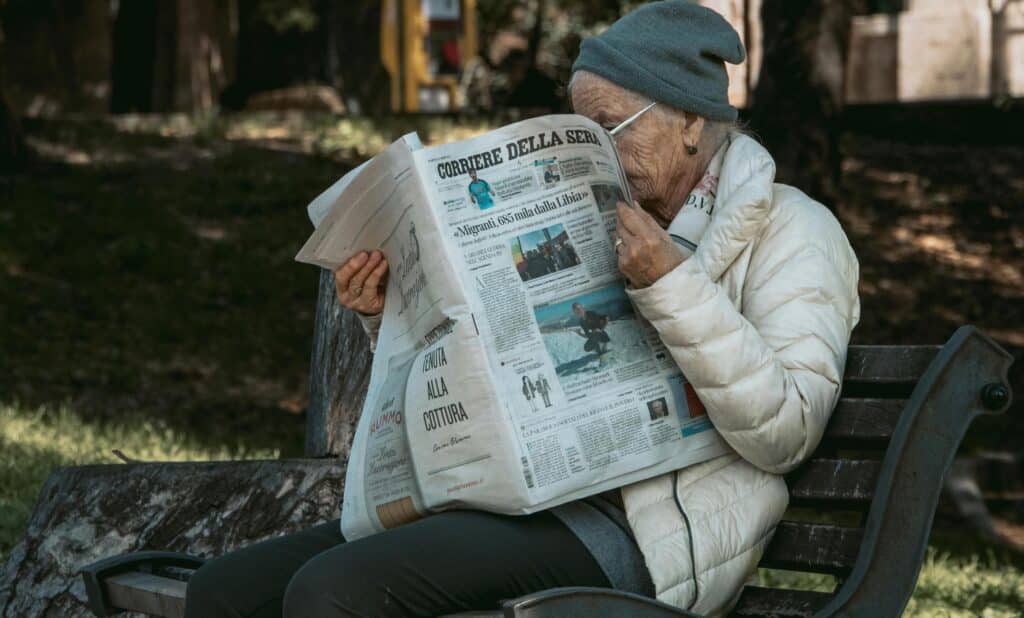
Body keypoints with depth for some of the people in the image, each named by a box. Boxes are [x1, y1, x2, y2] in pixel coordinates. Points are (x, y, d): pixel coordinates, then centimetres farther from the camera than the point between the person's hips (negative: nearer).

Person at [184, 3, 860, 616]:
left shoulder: (791, 230, 2)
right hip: (522, 503, 8)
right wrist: (392, 317, 10)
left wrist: (671, 285, -19)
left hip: (630, 531, -8)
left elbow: (787, 433, -12)